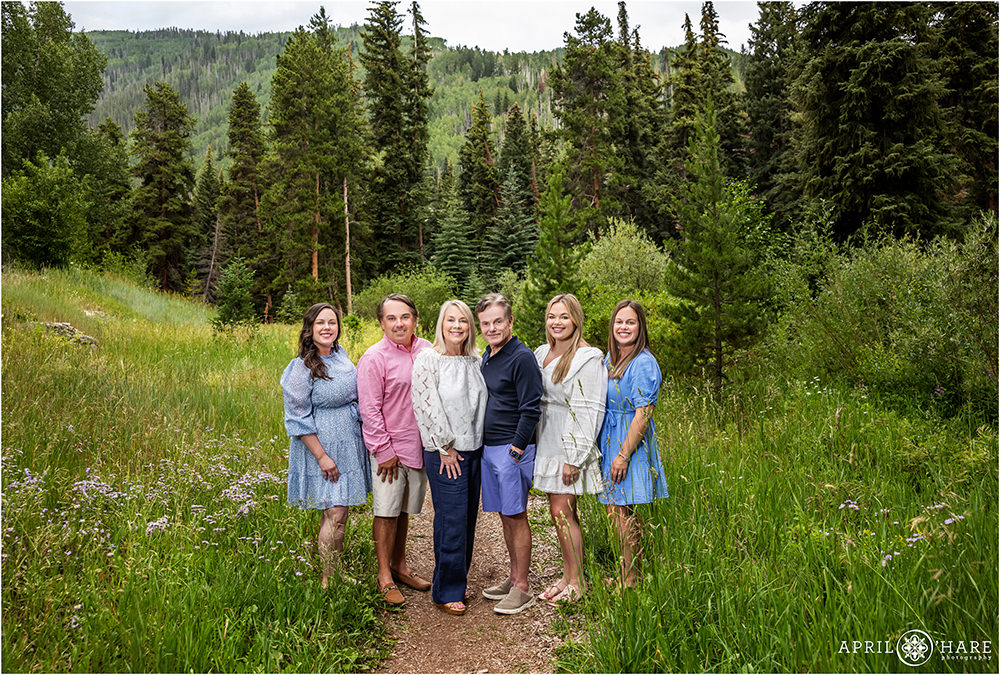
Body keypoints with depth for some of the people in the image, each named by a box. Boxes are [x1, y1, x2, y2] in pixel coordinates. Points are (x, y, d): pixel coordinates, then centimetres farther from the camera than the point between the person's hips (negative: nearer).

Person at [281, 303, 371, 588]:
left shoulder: (340, 354, 6)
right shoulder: (301, 368, -14)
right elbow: (298, 419, -14)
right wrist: (322, 456, -17)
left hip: (349, 444, 7)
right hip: (322, 446, -7)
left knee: (337, 510, 14)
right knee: (336, 514, -6)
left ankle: (337, 572, 26)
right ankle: (327, 581, 9)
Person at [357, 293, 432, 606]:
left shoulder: (427, 350, 4)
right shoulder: (374, 358, -11)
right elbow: (369, 409, -12)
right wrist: (384, 451, -12)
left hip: (420, 446, 5)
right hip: (388, 450, -5)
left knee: (404, 510, 16)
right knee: (386, 512, 2)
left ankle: (400, 566, 31)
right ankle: (384, 577, 16)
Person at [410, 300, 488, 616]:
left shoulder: (475, 359, 9)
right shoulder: (428, 360, -10)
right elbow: (427, 407, -13)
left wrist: (479, 441, 9)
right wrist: (446, 448, -12)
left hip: (475, 450, 6)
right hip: (445, 454, -6)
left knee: (468, 518, 13)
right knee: (451, 521, -3)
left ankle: (458, 581, 29)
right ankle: (446, 593, 12)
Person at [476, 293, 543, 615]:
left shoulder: (522, 357, -14)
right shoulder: (486, 356, 12)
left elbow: (531, 410, -17)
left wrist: (515, 451, -17)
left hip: (513, 448, -8)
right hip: (488, 448, 8)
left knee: (516, 515, -1)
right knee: (505, 515, 15)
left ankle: (522, 588, 10)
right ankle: (513, 577, 27)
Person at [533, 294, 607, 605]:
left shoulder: (587, 358, -12)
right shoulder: (542, 354, 11)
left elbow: (587, 413, -16)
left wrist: (574, 458, -18)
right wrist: (532, 444, 15)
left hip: (571, 447, -7)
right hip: (547, 444, 7)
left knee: (562, 511, -4)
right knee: (560, 512, 12)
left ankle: (577, 582, 11)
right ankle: (567, 576, 25)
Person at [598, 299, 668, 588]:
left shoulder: (643, 363, -16)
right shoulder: (609, 358, 10)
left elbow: (643, 413, -20)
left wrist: (624, 455, -20)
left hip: (630, 444, -8)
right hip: (607, 442, 8)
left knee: (624, 513, -1)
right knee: (613, 510, 14)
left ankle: (631, 583, 13)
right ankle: (624, 576, 28)